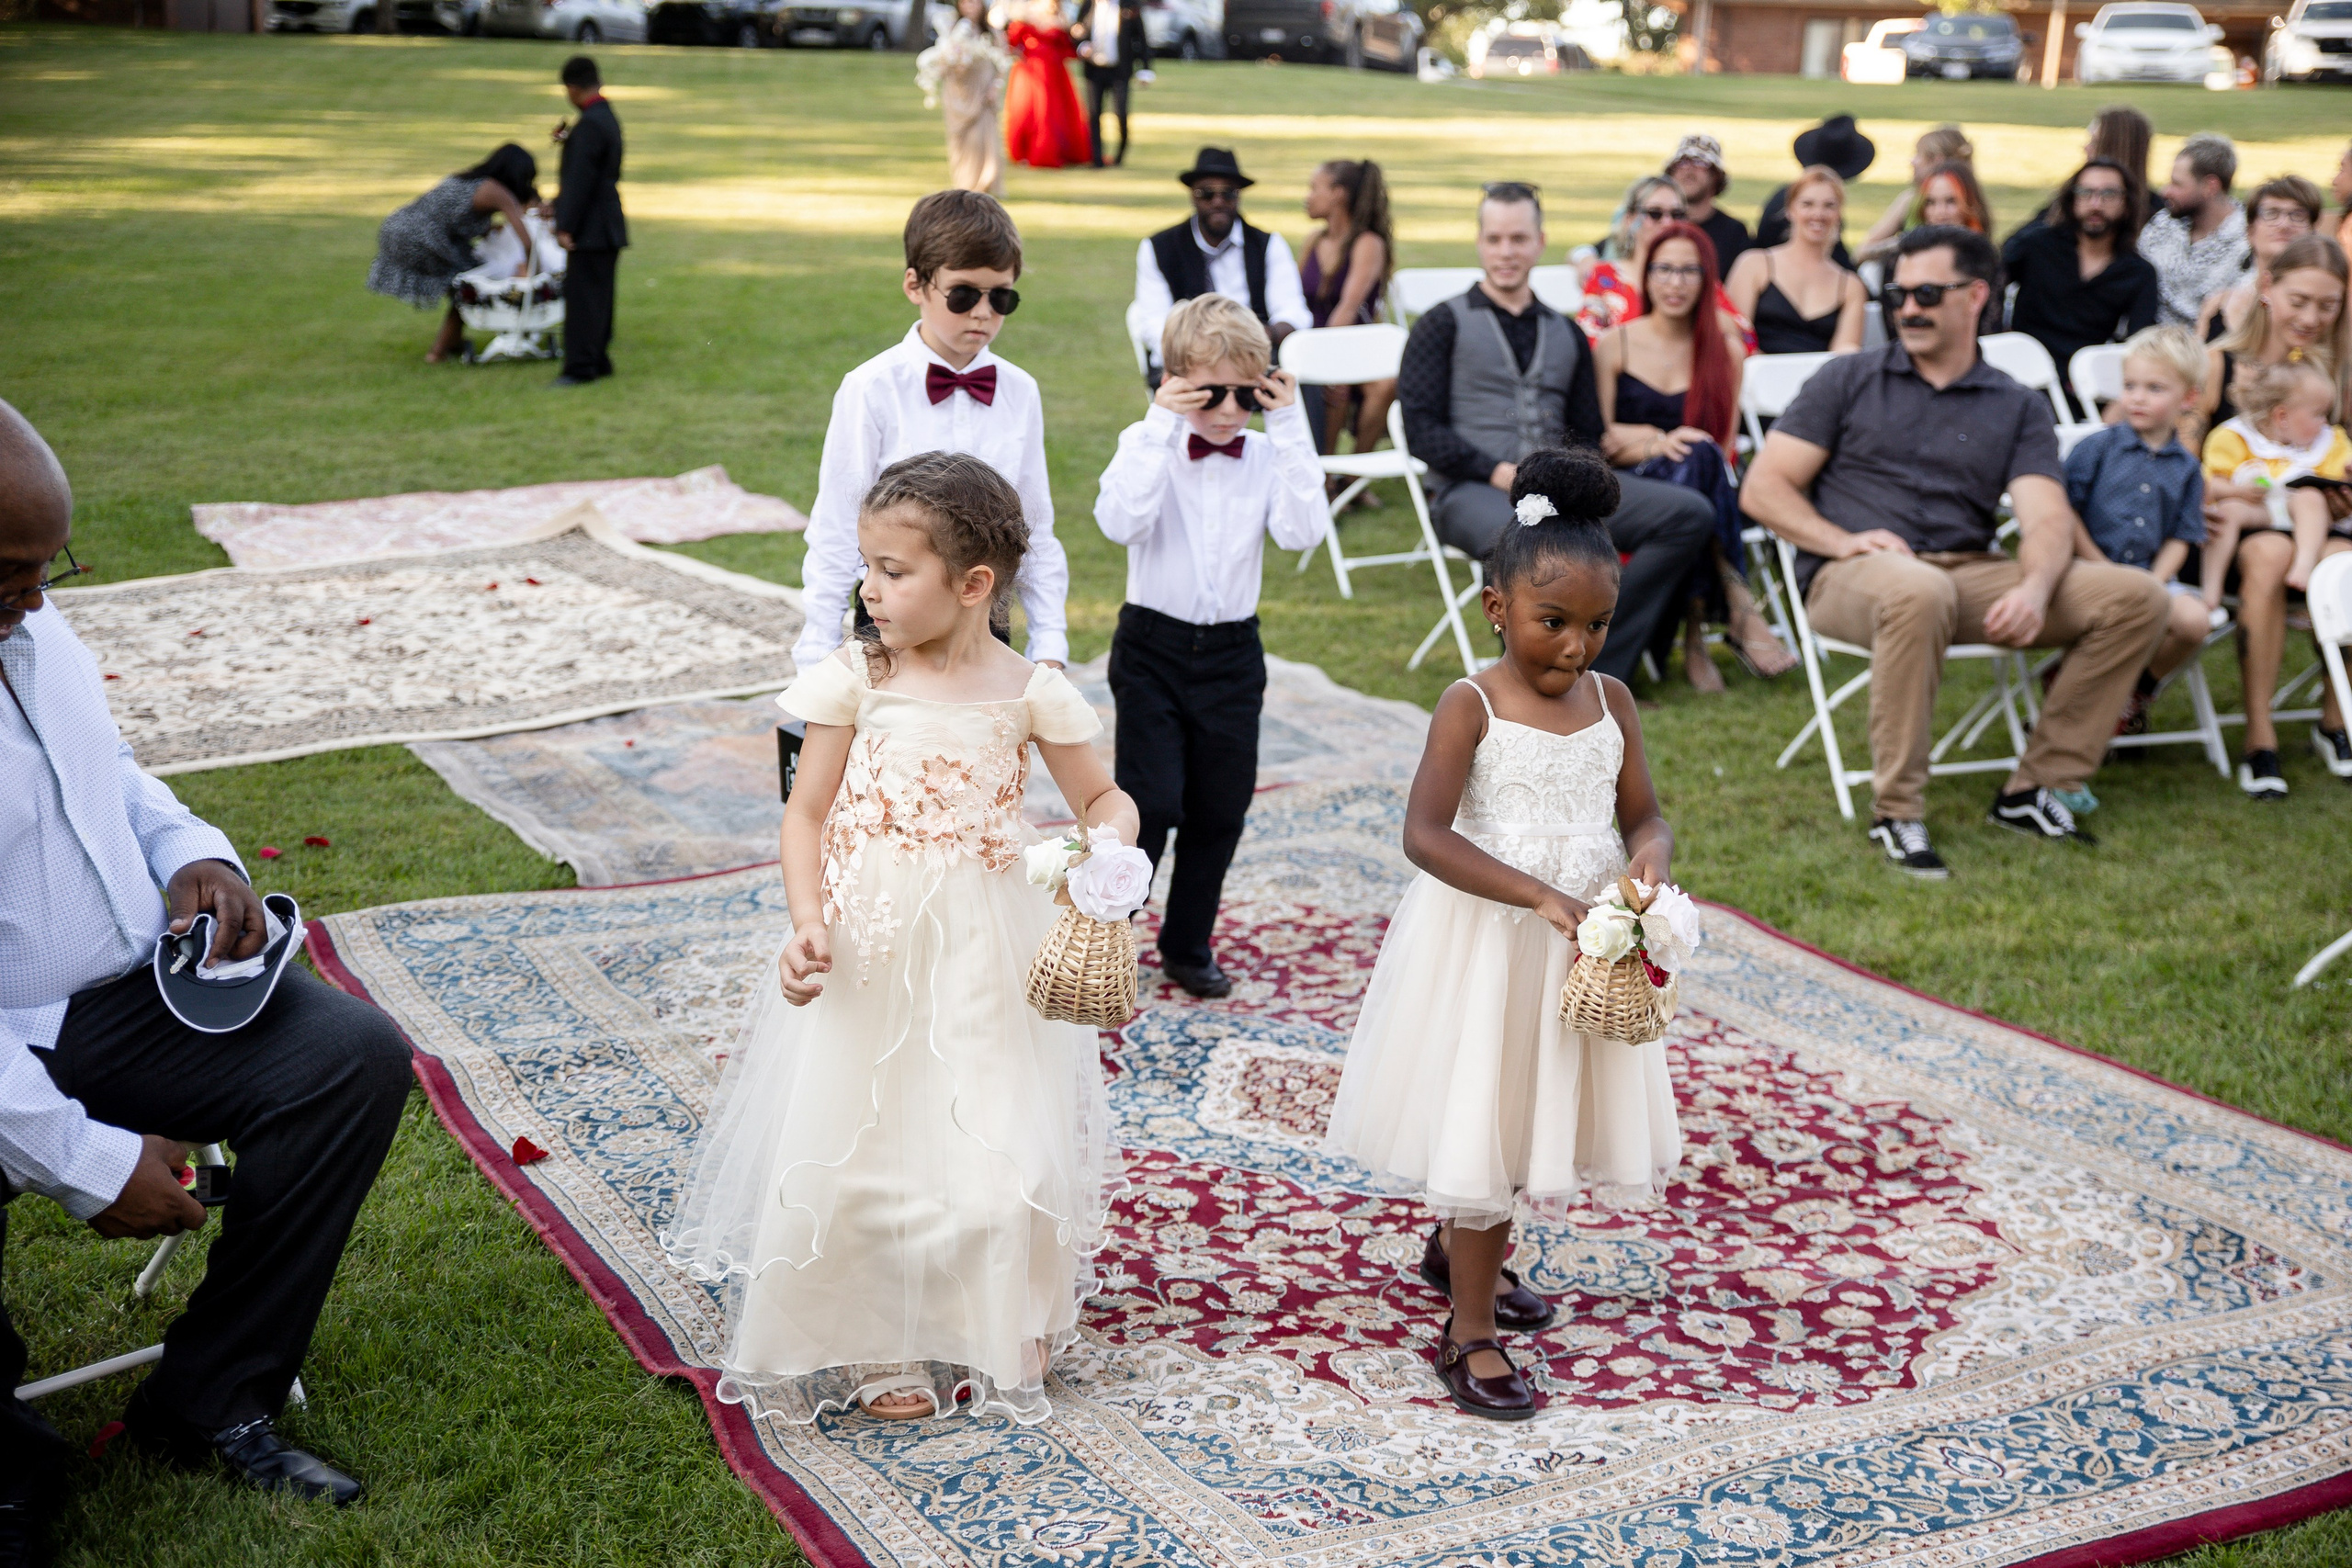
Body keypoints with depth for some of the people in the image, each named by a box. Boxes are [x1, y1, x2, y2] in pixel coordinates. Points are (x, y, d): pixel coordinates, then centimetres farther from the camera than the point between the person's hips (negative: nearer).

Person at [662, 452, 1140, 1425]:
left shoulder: (1031, 693, -4)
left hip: (982, 959, 0)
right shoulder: (855, 679, -5)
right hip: (868, 950, 0)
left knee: (996, 1148, 2)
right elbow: (806, 812, -1)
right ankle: (877, 1347, 27)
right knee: (852, 1149, 5)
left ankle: (1003, 1332, 30)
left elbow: (1104, 799, 8)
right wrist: (809, 924, -15)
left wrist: (1106, 853, -15)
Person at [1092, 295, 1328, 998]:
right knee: (1151, 804, -10)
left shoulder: (1267, 455, 1)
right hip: (1153, 649, -3)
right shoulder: (1148, 446, -6)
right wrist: (1161, 426, -26)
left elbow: (1303, 530, -17)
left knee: (1220, 809, 10)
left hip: (1233, 653, 3)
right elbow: (1120, 522, -25)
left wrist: (1291, 426, -16)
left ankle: (1187, 945, 27)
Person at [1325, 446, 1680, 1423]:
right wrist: (1538, 894, -31)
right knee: (1482, 1118, 2)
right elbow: (1426, 835, -23)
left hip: (1583, 942, 6)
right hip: (1484, 941, -6)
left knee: (1548, 1113, 20)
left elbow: (1644, 816, 7)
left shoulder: (1610, 700, 1)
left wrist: (1649, 860, -18)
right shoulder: (1472, 706, -15)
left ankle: (1457, 1248, 46)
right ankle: (1470, 1333, 12)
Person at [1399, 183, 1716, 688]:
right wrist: (1498, 472, -14)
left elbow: (1587, 432, 21)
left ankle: (1597, 664, -19)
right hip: (1470, 490, -5)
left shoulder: (1565, 335, 23)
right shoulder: (1445, 324, 9)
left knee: (1690, 513, -14)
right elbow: (1422, 428, -2)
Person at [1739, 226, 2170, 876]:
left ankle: (2035, 788, -7)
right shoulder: (1849, 380, 11)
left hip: (1970, 575, 4)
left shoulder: (2018, 408, 16)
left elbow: (2047, 518, 1)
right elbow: (1763, 488, 4)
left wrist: (2034, 589, -22)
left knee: (2136, 597, -14)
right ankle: (1897, 814, -30)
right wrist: (1841, 541, -15)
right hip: (1851, 576, -3)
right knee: (1917, 590, -41)